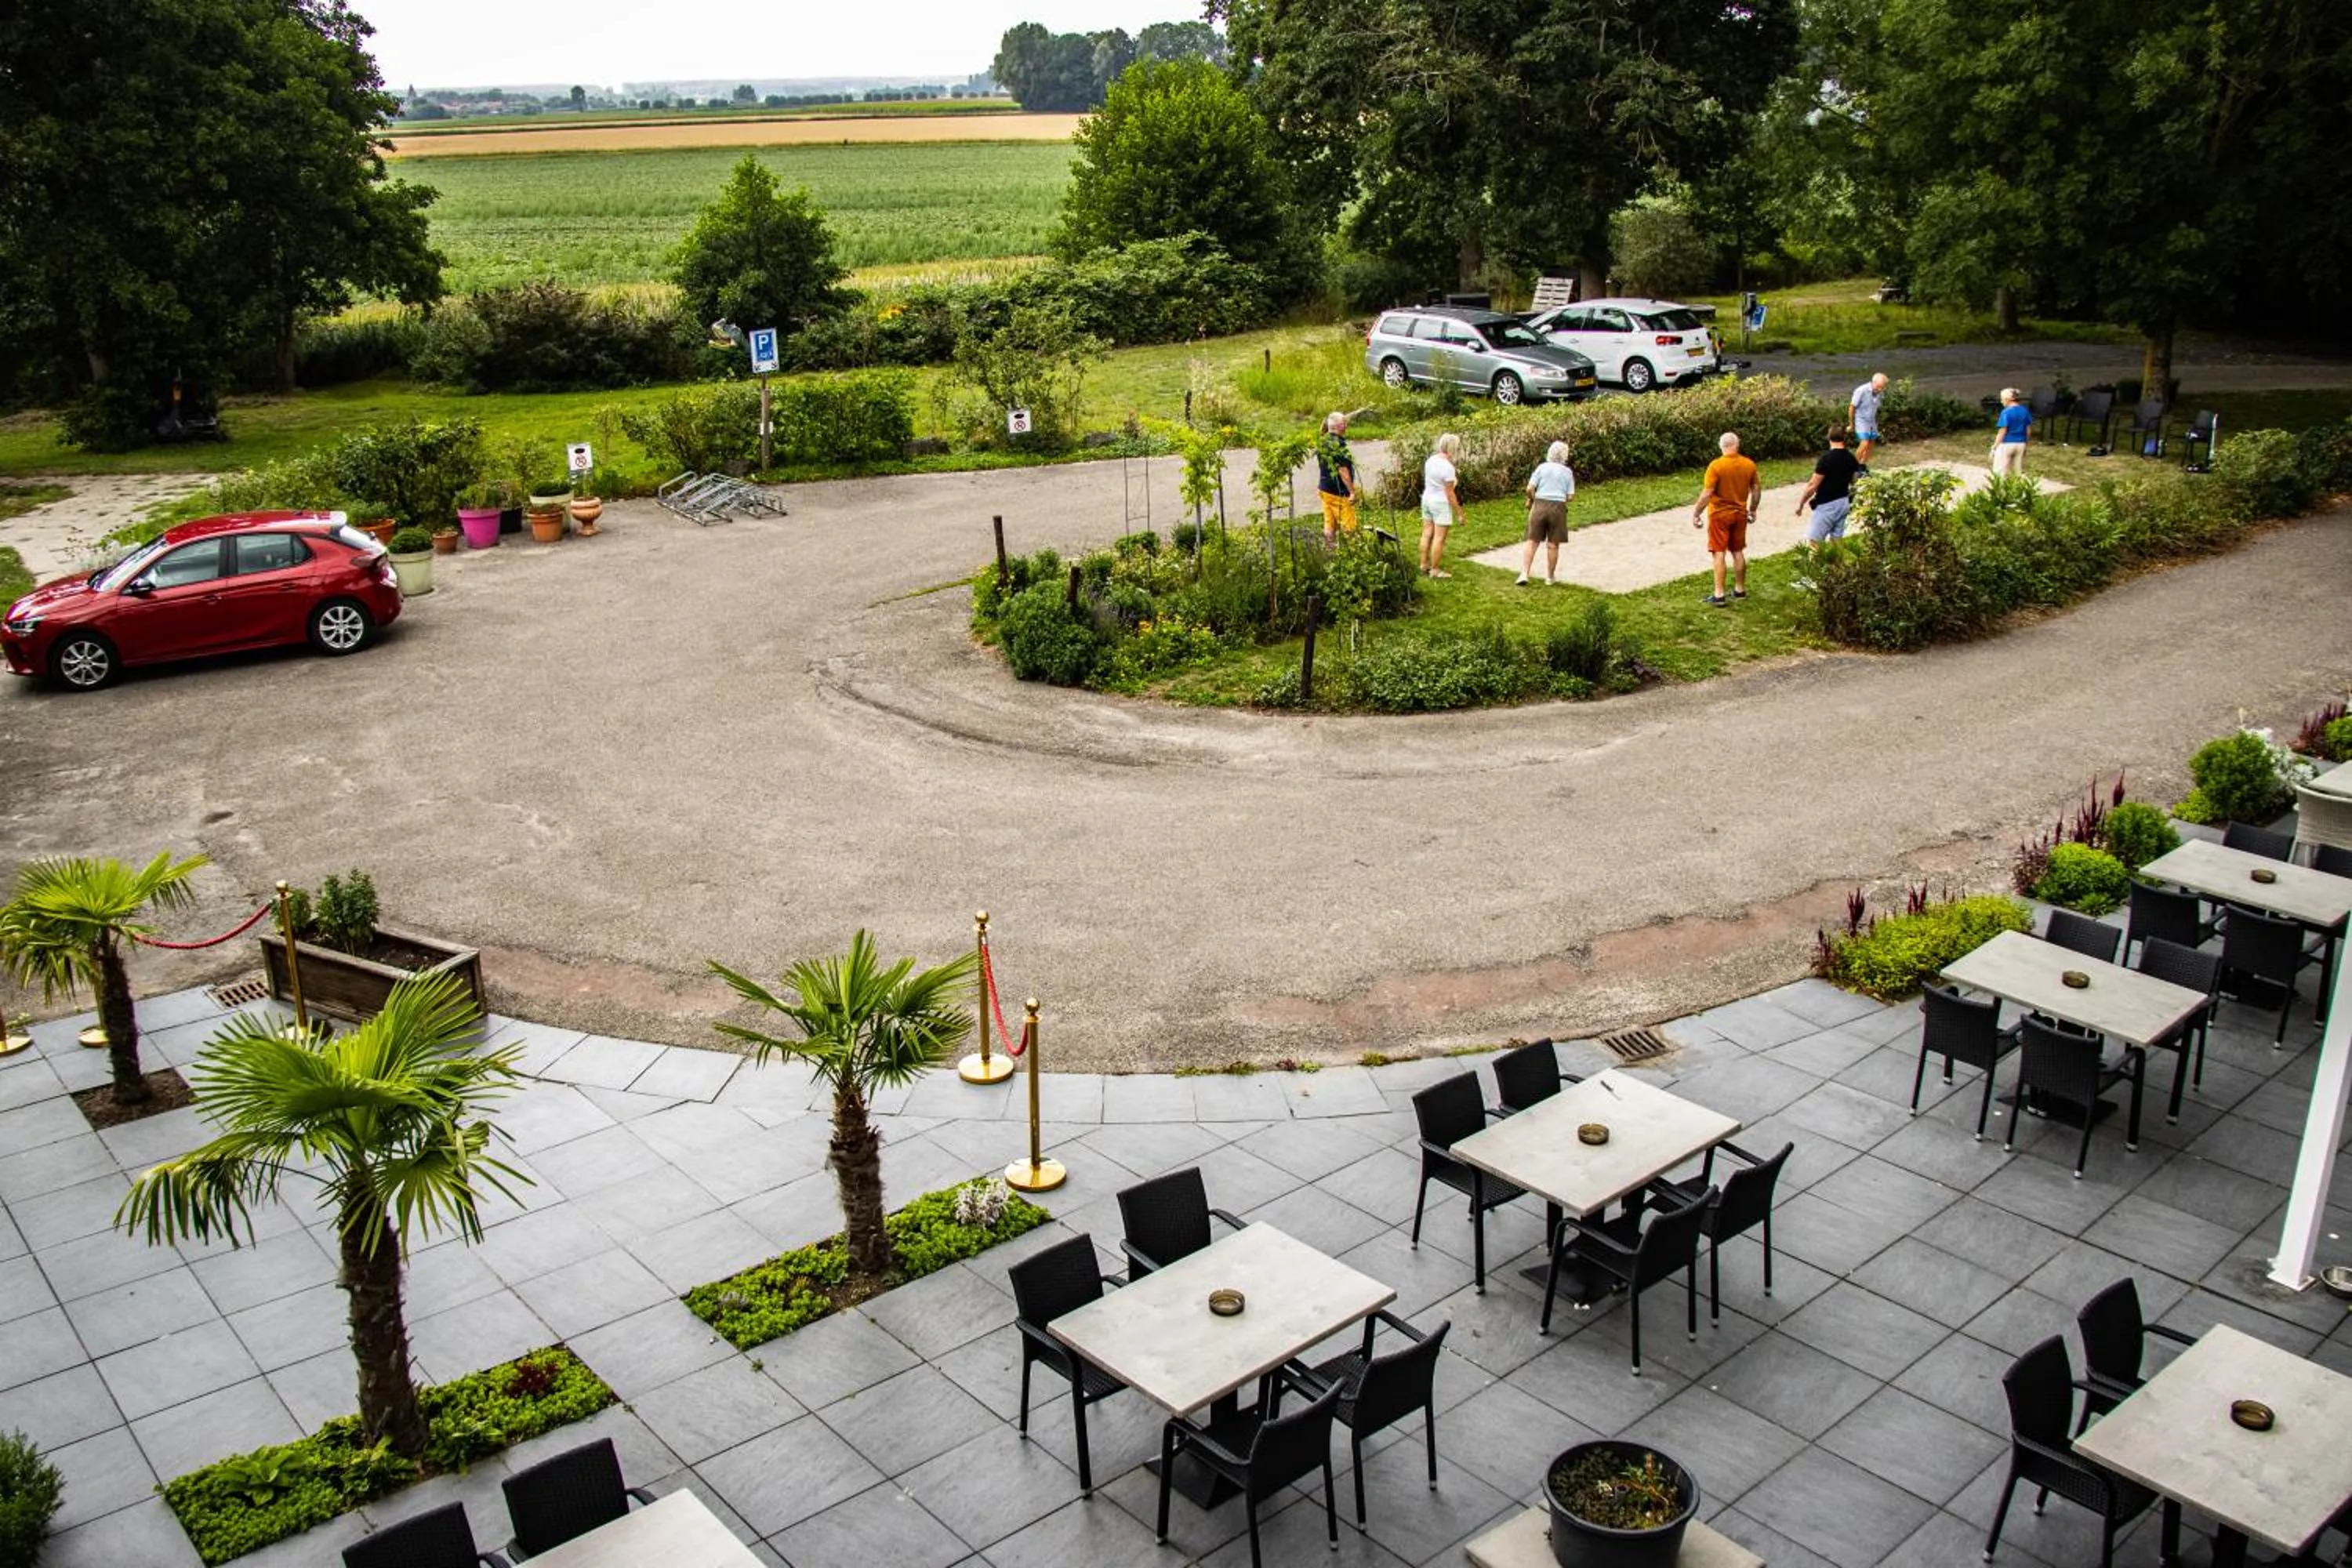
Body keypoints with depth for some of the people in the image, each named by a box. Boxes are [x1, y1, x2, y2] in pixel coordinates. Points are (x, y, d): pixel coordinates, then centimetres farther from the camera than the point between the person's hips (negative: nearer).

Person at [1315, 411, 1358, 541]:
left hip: (1325, 489, 9)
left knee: (1329, 525, 14)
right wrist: (1352, 492, -17)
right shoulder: (1338, 444, -20)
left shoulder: (1322, 442, 6)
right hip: (1339, 492, -9)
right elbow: (1343, 471, -21)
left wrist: (1319, 487, 25)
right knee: (1348, 527, 0)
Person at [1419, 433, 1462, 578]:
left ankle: (1424, 565, 25)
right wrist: (1458, 513, -11)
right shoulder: (1448, 468, -21)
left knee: (1427, 534, 16)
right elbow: (1450, 494, -19)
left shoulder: (1431, 460, 1)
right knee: (1439, 537, 1)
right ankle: (1435, 570, 6)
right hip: (1441, 503, -8)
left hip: (1427, 499, 8)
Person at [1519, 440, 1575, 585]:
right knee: (1553, 545, 7)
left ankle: (1524, 574, -5)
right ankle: (1550, 577, 18)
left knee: (1532, 542, 4)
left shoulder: (1542, 467, 1)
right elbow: (1570, 496, 0)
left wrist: (1531, 500, 12)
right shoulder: (1567, 472, 2)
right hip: (1558, 507, 0)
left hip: (1540, 506, 0)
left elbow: (1530, 488, -6)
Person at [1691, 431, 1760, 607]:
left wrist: (1696, 513, -10)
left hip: (1719, 515, -5)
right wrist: (1752, 509, 21)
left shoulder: (1716, 466, -17)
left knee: (1719, 554, -2)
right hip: (1740, 514, 5)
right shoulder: (1749, 464, -2)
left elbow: (1707, 494, -19)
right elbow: (1757, 490, 7)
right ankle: (1740, 590, 24)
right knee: (1738, 552, 16)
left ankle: (1719, 596, -4)